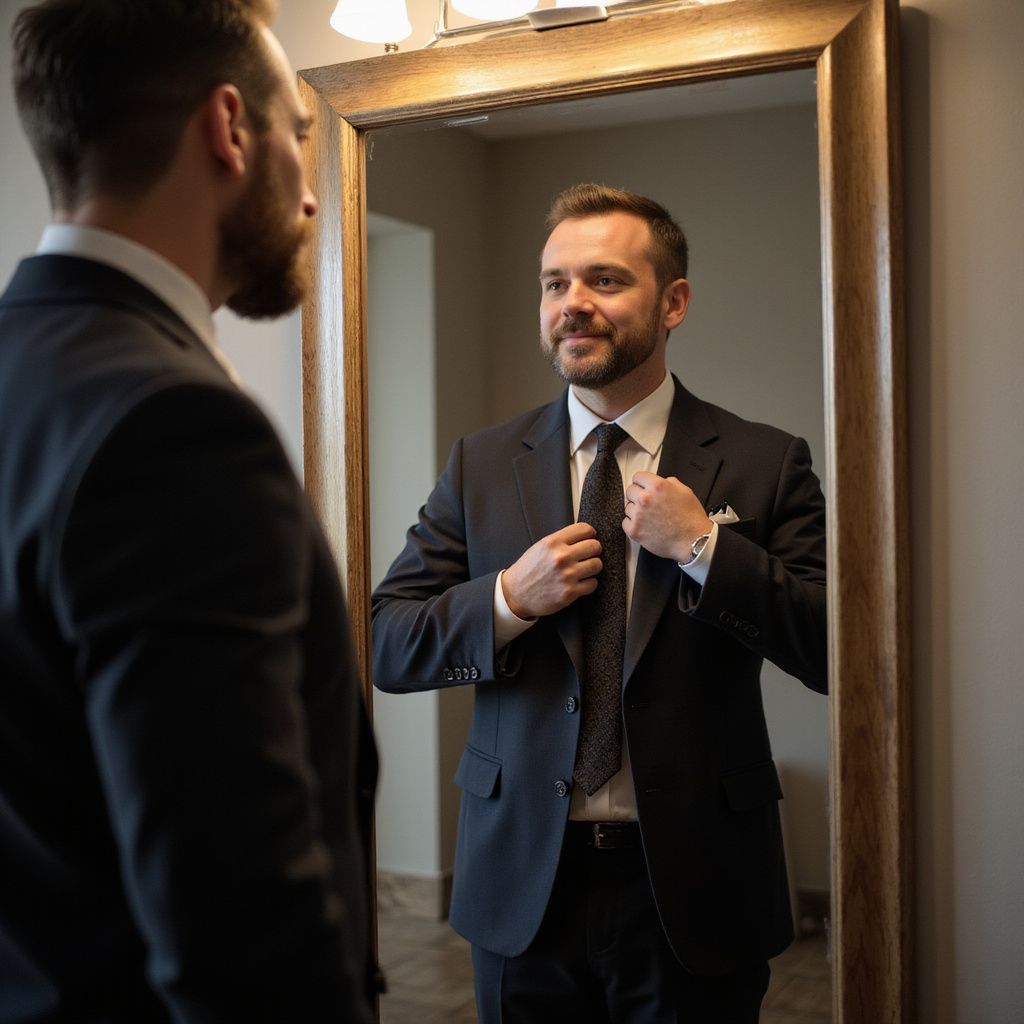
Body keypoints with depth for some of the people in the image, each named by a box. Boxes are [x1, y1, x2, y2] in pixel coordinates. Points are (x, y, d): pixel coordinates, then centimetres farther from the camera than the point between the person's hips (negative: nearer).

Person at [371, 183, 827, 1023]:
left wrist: (705, 546, -18)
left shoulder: (764, 464, -4)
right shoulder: (480, 466, 3)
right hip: (523, 883, 2)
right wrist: (509, 599, -15)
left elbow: (841, 655, -9)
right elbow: (385, 647, 1)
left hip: (692, 889, -1)